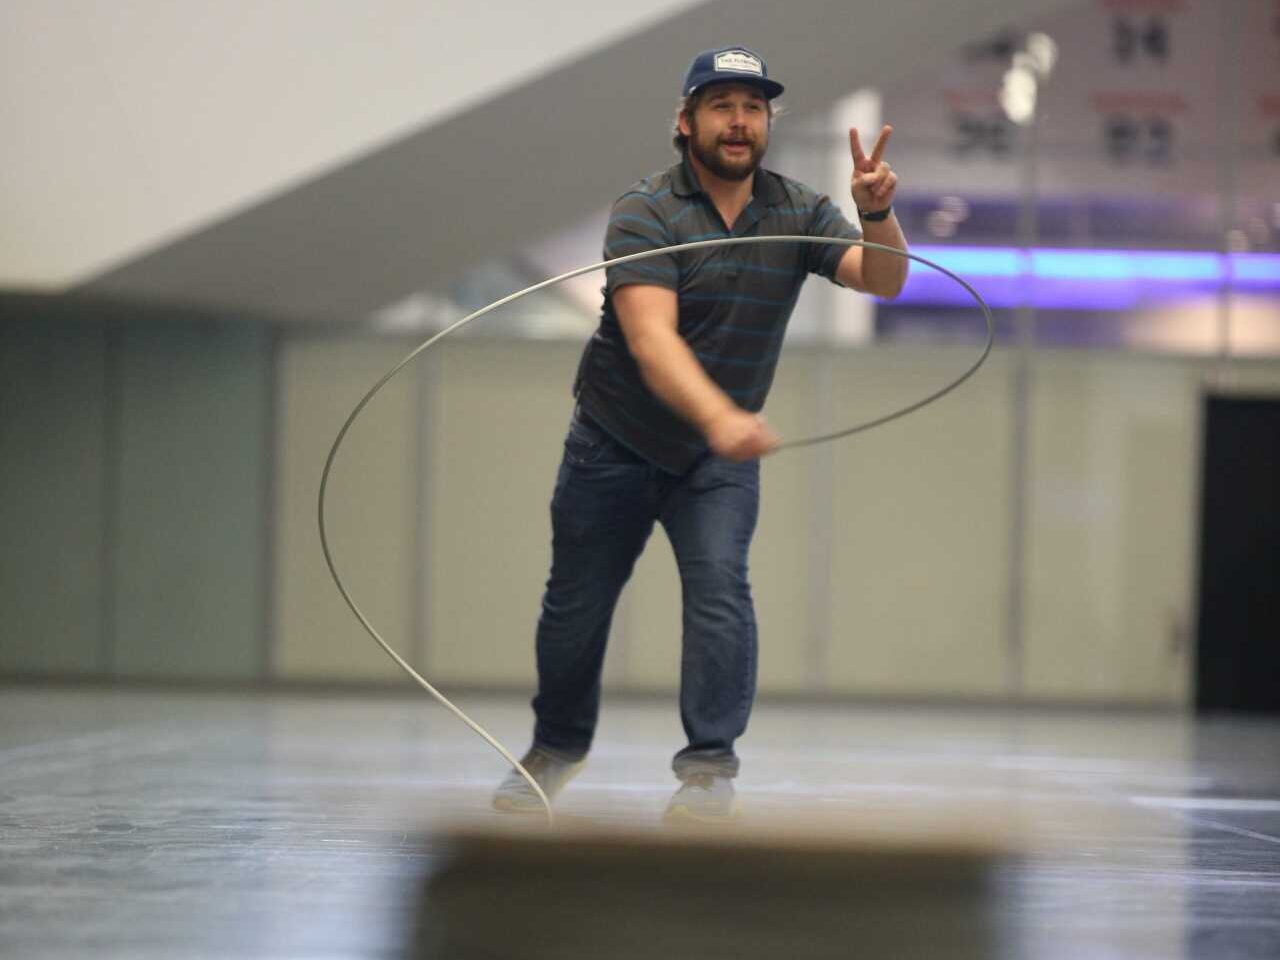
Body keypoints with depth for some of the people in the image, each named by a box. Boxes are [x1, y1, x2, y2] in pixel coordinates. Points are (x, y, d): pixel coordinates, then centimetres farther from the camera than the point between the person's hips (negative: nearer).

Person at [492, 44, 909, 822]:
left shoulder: (797, 211, -5)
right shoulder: (646, 215, -18)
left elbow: (882, 281, -17)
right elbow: (651, 337, -32)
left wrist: (878, 214, -39)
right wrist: (719, 417, -49)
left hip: (722, 453, 2)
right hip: (615, 444, -1)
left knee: (721, 584, -20)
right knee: (577, 604, 9)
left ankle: (710, 765, -12)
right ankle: (558, 746, 33)